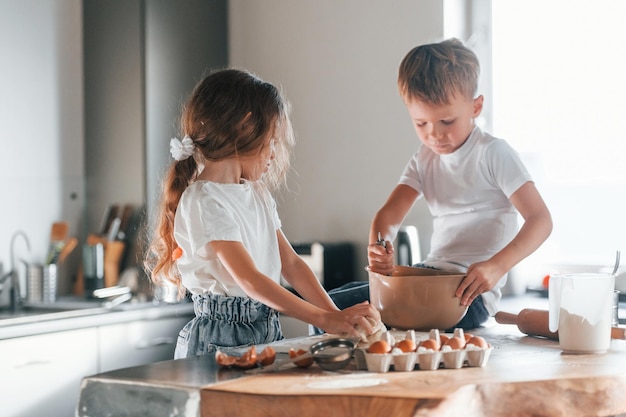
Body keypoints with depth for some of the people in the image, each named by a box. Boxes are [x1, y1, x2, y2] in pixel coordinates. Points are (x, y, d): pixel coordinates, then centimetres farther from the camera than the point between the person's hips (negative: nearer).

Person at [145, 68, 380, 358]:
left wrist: (337, 315, -1)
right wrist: (325, 320, -24)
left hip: (267, 334, 7)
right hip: (221, 341, -7)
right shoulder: (204, 203, -12)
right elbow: (250, 280, -19)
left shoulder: (257, 192, 16)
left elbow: (290, 262, 12)